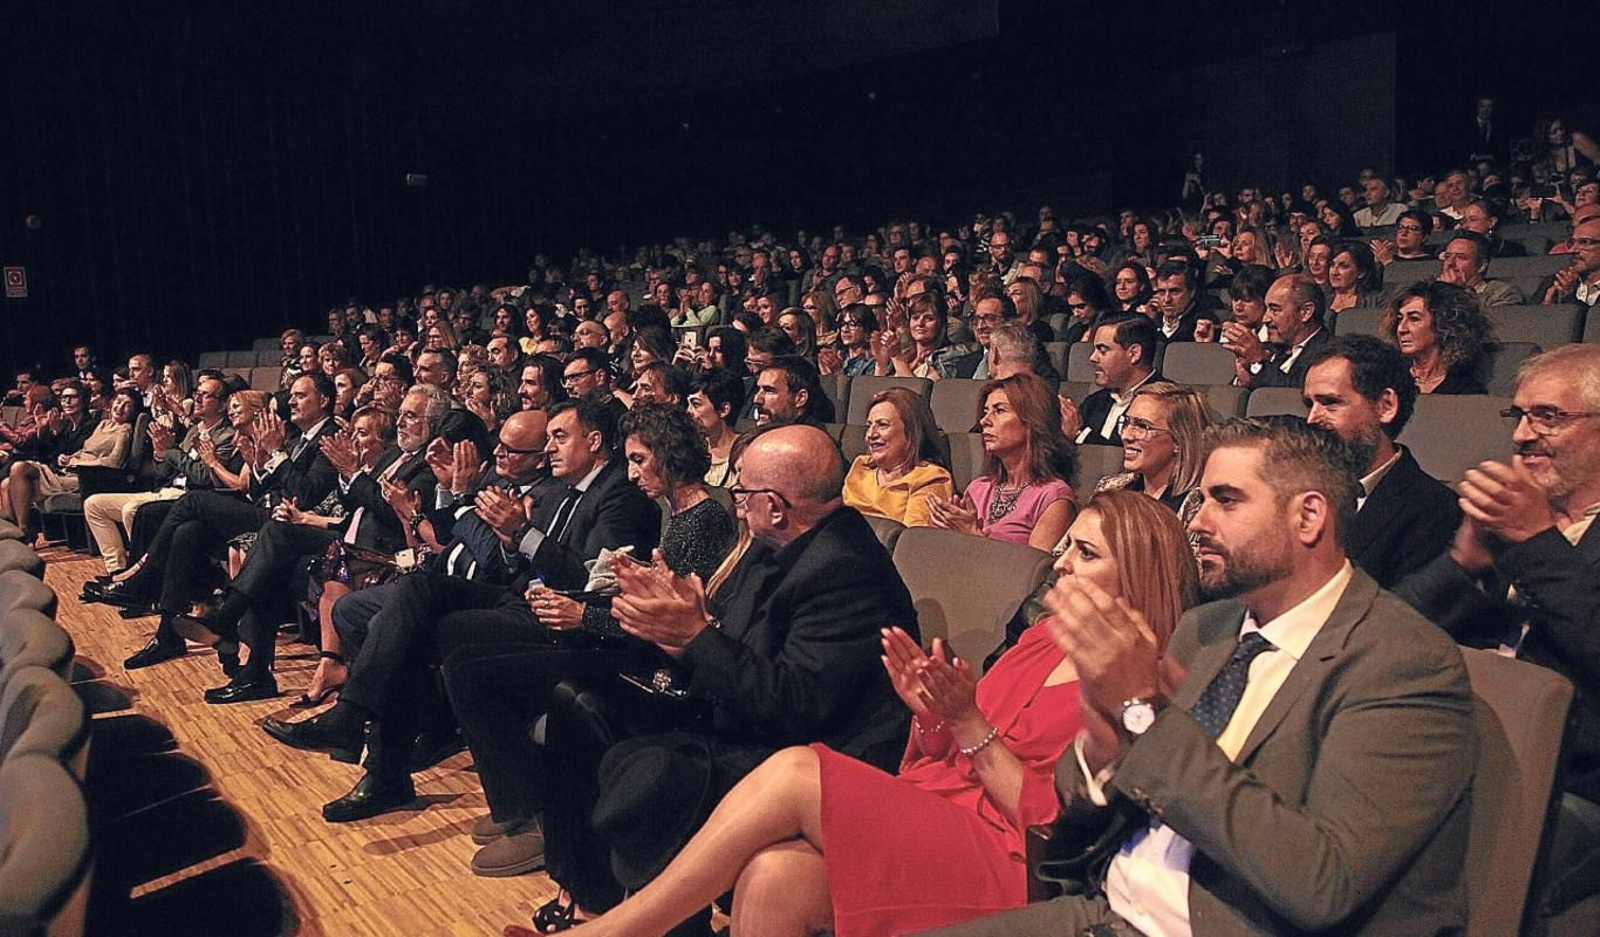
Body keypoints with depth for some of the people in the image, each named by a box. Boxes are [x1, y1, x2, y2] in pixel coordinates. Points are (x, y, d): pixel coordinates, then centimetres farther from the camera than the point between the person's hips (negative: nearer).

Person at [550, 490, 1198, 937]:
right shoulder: (1040, 640, 18)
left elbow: (1058, 820, -10)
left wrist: (968, 722, -14)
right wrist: (931, 714, -5)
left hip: (1005, 861, -6)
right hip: (923, 829, 6)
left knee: (793, 772, -23)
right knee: (772, 874, -27)